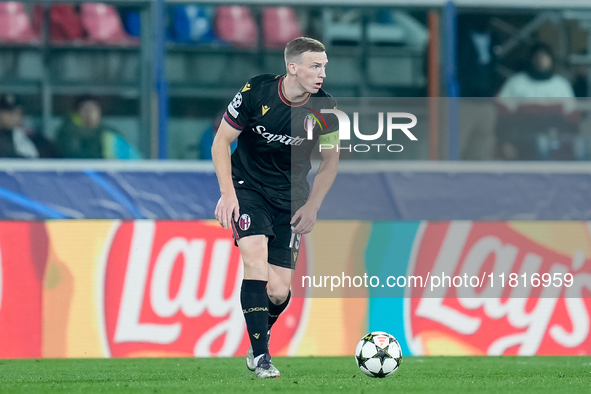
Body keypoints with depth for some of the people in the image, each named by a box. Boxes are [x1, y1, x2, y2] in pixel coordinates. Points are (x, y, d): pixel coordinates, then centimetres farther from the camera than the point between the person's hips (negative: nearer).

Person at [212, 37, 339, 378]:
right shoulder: (256, 92, -17)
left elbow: (331, 159, 5)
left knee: (279, 292, -6)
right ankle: (260, 355, -17)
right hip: (248, 187, -2)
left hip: (291, 197, 2)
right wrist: (228, 194, -14)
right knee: (256, 259, -25)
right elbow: (221, 142, -6)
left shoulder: (325, 108, -12)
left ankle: (262, 334, 27)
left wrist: (312, 205, -4)